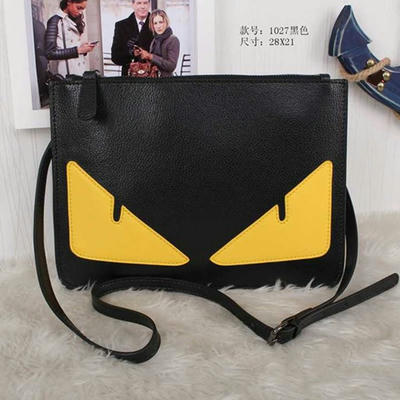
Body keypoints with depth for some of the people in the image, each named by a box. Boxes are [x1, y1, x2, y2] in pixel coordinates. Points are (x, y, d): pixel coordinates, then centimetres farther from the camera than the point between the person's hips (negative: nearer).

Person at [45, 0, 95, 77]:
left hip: (81, 72, 7)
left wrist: (84, 49, 0)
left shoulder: (75, 21, 15)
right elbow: (50, 53, -14)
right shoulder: (55, 21, -6)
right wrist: (77, 50, -15)